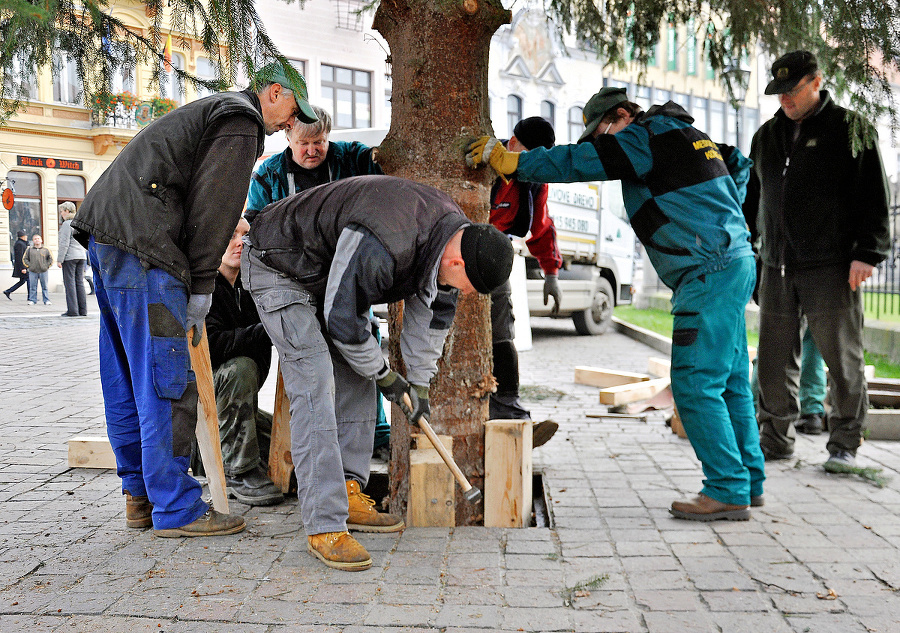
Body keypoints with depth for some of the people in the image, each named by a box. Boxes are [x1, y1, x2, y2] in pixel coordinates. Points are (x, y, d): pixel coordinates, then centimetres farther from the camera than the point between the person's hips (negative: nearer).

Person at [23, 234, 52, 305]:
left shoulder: (46, 249, 5)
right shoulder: (29, 249, 6)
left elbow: (50, 259, 10)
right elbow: (24, 259, 11)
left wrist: (47, 266, 0)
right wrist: (29, 265, 0)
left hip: (43, 271, 0)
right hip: (33, 272, 0)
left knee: (44, 286, 3)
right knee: (33, 287, 3)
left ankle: (46, 300, 6)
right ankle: (32, 300, 9)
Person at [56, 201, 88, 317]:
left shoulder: (67, 224, -10)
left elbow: (64, 243, -14)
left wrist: (59, 259, -12)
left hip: (70, 256, -7)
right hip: (81, 255, 7)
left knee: (70, 283, -4)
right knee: (79, 282, 9)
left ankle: (72, 310, -6)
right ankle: (82, 310, 8)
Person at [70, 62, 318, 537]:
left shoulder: (210, 111, 29)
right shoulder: (241, 121, -2)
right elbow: (212, 206, -12)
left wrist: (192, 285, 18)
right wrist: (200, 289, -8)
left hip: (104, 233, 11)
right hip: (141, 247, -11)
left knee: (125, 376, 12)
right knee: (165, 381, -8)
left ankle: (139, 494, 20)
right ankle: (176, 508, -3)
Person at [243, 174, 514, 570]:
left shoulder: (455, 234, -10)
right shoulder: (379, 246, -39)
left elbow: (432, 310, 5)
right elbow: (342, 318, -27)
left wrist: (419, 382, 10)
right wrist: (386, 377, -12)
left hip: (329, 273, 9)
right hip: (279, 270, -9)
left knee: (357, 378, 6)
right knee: (314, 388, -18)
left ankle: (347, 494, 14)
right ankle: (324, 527, -17)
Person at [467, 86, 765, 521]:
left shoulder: (647, 136, -6)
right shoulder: (687, 136, 22)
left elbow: (580, 162, -13)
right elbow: (737, 165, 33)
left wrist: (510, 161, -9)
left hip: (711, 271, -10)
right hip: (733, 262, 10)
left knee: (695, 384, -9)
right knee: (730, 382, 13)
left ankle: (728, 491, -5)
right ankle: (748, 482, 20)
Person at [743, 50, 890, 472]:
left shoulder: (850, 128, 1)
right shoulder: (767, 136, 17)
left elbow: (874, 196, -4)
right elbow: (752, 198, 24)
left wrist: (867, 253, -12)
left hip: (831, 268, -5)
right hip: (776, 267, 5)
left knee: (842, 358, 0)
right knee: (774, 360, 6)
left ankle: (844, 445, 11)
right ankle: (776, 440, 18)